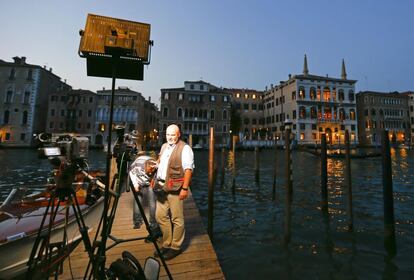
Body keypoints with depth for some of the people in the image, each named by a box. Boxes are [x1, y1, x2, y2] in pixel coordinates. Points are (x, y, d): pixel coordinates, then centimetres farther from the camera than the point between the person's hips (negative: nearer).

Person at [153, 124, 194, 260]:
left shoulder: (184, 148, -10)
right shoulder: (164, 146, 15)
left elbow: (188, 169, -16)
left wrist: (185, 188, -20)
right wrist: (155, 179, 19)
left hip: (175, 188, -7)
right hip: (161, 186, 8)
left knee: (177, 219, 5)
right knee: (160, 216, 15)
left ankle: (176, 247, 24)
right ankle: (167, 244, 33)